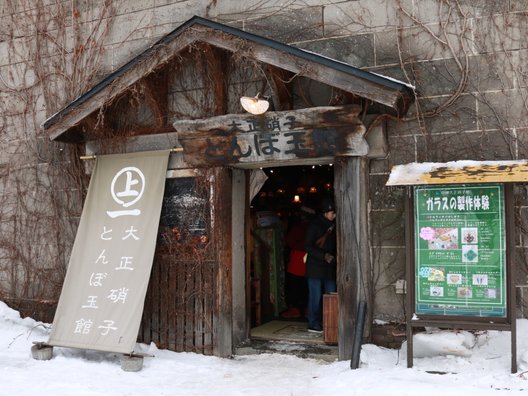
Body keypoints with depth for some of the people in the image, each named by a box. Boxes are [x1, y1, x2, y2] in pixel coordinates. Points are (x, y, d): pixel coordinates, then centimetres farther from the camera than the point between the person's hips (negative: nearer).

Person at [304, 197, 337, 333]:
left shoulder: (333, 225, 13)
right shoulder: (314, 225, -7)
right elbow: (308, 246, -11)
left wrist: (334, 258, 5)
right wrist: (324, 255, -20)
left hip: (329, 266, 7)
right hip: (315, 266, -7)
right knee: (316, 296, -4)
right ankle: (313, 324, 3)